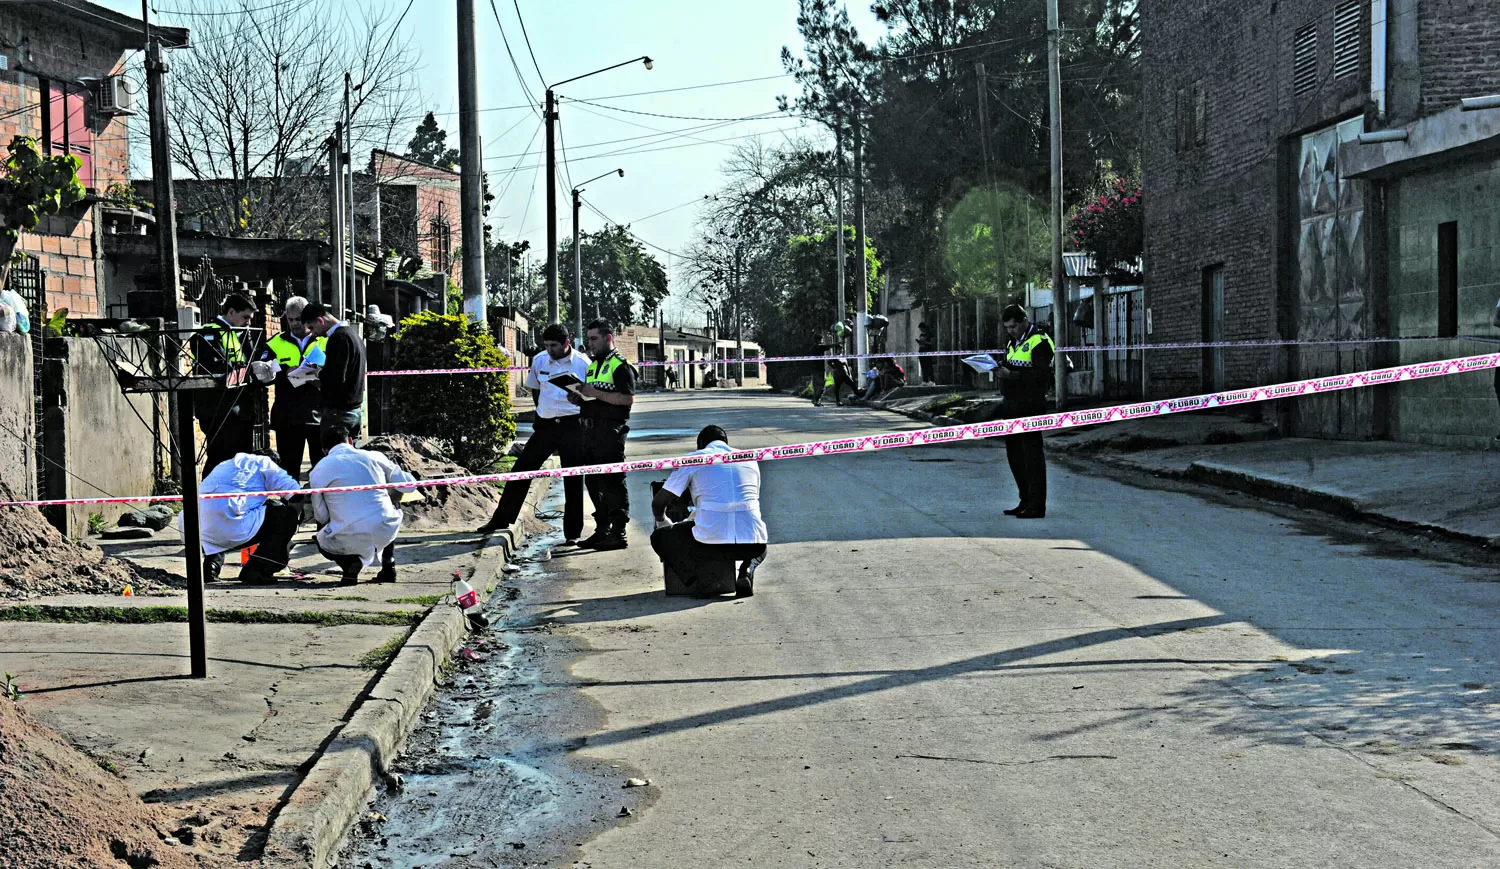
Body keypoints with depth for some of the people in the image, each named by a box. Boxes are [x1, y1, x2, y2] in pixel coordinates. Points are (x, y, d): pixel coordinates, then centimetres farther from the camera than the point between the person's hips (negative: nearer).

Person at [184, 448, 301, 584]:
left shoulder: (224, 465, 32)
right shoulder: (264, 462, 14)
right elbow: (293, 489, 1)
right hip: (234, 530, -7)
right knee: (288, 513, 9)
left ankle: (211, 565, 18)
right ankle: (258, 571, 1)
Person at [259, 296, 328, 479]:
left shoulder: (325, 341, 7)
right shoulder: (276, 343, 9)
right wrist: (285, 371, -18)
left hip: (318, 414, -1)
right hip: (287, 417, 1)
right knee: (289, 467, 7)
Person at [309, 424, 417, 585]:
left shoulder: (318, 471, 6)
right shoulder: (374, 457, 9)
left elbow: (321, 517, 9)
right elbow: (410, 485, 13)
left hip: (350, 540, -2)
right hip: (386, 532, 2)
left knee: (323, 539, 32)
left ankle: (351, 563, 0)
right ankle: (388, 566, 25)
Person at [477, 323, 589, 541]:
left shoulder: (583, 363, -7)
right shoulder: (539, 360, 4)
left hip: (572, 427, -4)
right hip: (545, 425, 4)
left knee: (573, 481, 2)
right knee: (521, 470, 5)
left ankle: (573, 533, 10)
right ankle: (501, 520, 16)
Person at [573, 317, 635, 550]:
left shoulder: (620, 366, -7)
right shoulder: (593, 366, 21)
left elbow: (628, 398, -18)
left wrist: (595, 393, -20)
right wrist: (580, 399, 7)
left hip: (610, 431, -9)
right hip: (591, 429, 9)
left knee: (612, 481, -8)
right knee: (593, 482, 12)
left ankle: (618, 533, -5)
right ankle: (602, 530, 20)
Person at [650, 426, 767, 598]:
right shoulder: (750, 460, 20)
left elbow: (658, 503, 12)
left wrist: (662, 521, 36)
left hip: (711, 543, -3)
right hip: (750, 544, 3)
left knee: (659, 537, 22)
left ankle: (694, 578, 0)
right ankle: (748, 569, 8)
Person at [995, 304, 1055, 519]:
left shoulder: (1039, 342, -10)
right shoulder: (1013, 342, 19)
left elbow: (1041, 374, -20)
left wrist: (1011, 374, -25)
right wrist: (1001, 368, 1)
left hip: (1030, 405, -10)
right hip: (1012, 405, 10)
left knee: (1032, 454, -7)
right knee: (1014, 453, 13)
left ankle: (1036, 506, -4)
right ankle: (1026, 501, 22)